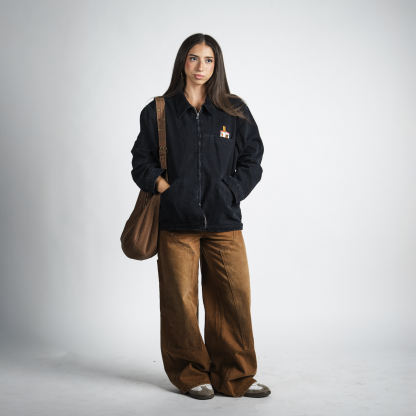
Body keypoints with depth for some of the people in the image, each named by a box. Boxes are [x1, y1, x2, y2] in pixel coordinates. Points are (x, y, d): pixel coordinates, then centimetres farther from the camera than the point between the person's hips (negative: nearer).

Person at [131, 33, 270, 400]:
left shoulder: (235, 112, 10)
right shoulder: (158, 111, 8)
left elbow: (252, 160, 10)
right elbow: (142, 160, 11)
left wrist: (230, 191, -3)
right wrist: (162, 185, -6)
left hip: (224, 221, 1)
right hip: (176, 222, 0)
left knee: (233, 297, 0)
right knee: (180, 299, 2)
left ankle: (235, 377, 15)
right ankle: (192, 375, 18)